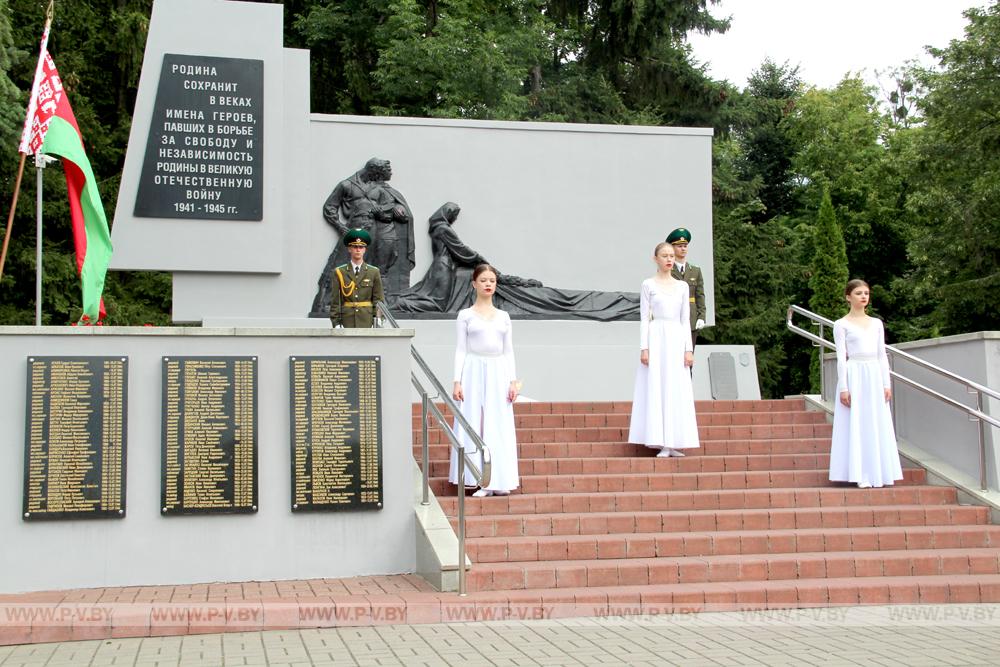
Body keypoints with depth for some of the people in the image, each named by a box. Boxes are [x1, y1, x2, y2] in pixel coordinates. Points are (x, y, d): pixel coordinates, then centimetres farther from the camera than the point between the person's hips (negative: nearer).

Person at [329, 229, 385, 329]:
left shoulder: (374, 272, 6)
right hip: (347, 319, 0)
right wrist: (336, 323, -3)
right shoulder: (339, 272, 4)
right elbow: (335, 300, 3)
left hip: (366, 320, 1)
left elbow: (379, 299, 6)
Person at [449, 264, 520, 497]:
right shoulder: (466, 315, 4)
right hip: (475, 372, -3)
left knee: (499, 426, 2)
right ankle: (480, 481, -1)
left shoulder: (503, 317, 12)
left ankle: (499, 479, 8)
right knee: (474, 424, -4)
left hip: (498, 374, 3)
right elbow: (461, 350, 1)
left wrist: (513, 381, 3)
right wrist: (457, 381, -7)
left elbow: (508, 351, 12)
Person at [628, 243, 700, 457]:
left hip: (677, 341, 3)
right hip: (656, 339, -3)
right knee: (656, 389, -5)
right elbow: (644, 318, -2)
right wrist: (644, 348, -10)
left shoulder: (682, 286, 11)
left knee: (677, 390, 2)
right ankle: (661, 443, -3)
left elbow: (685, 320, 10)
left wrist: (688, 349, 2)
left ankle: (675, 443, 7)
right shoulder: (648, 285, 2)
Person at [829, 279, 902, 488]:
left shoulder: (877, 323, 13)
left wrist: (887, 384, 4)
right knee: (855, 424, -5)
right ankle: (860, 475, -3)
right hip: (854, 376, -4)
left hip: (874, 377, 4)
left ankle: (878, 473, 8)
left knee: (877, 425, 3)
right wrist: (843, 388, -11)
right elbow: (841, 357, -4)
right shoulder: (842, 325, 1)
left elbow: (882, 355, 12)